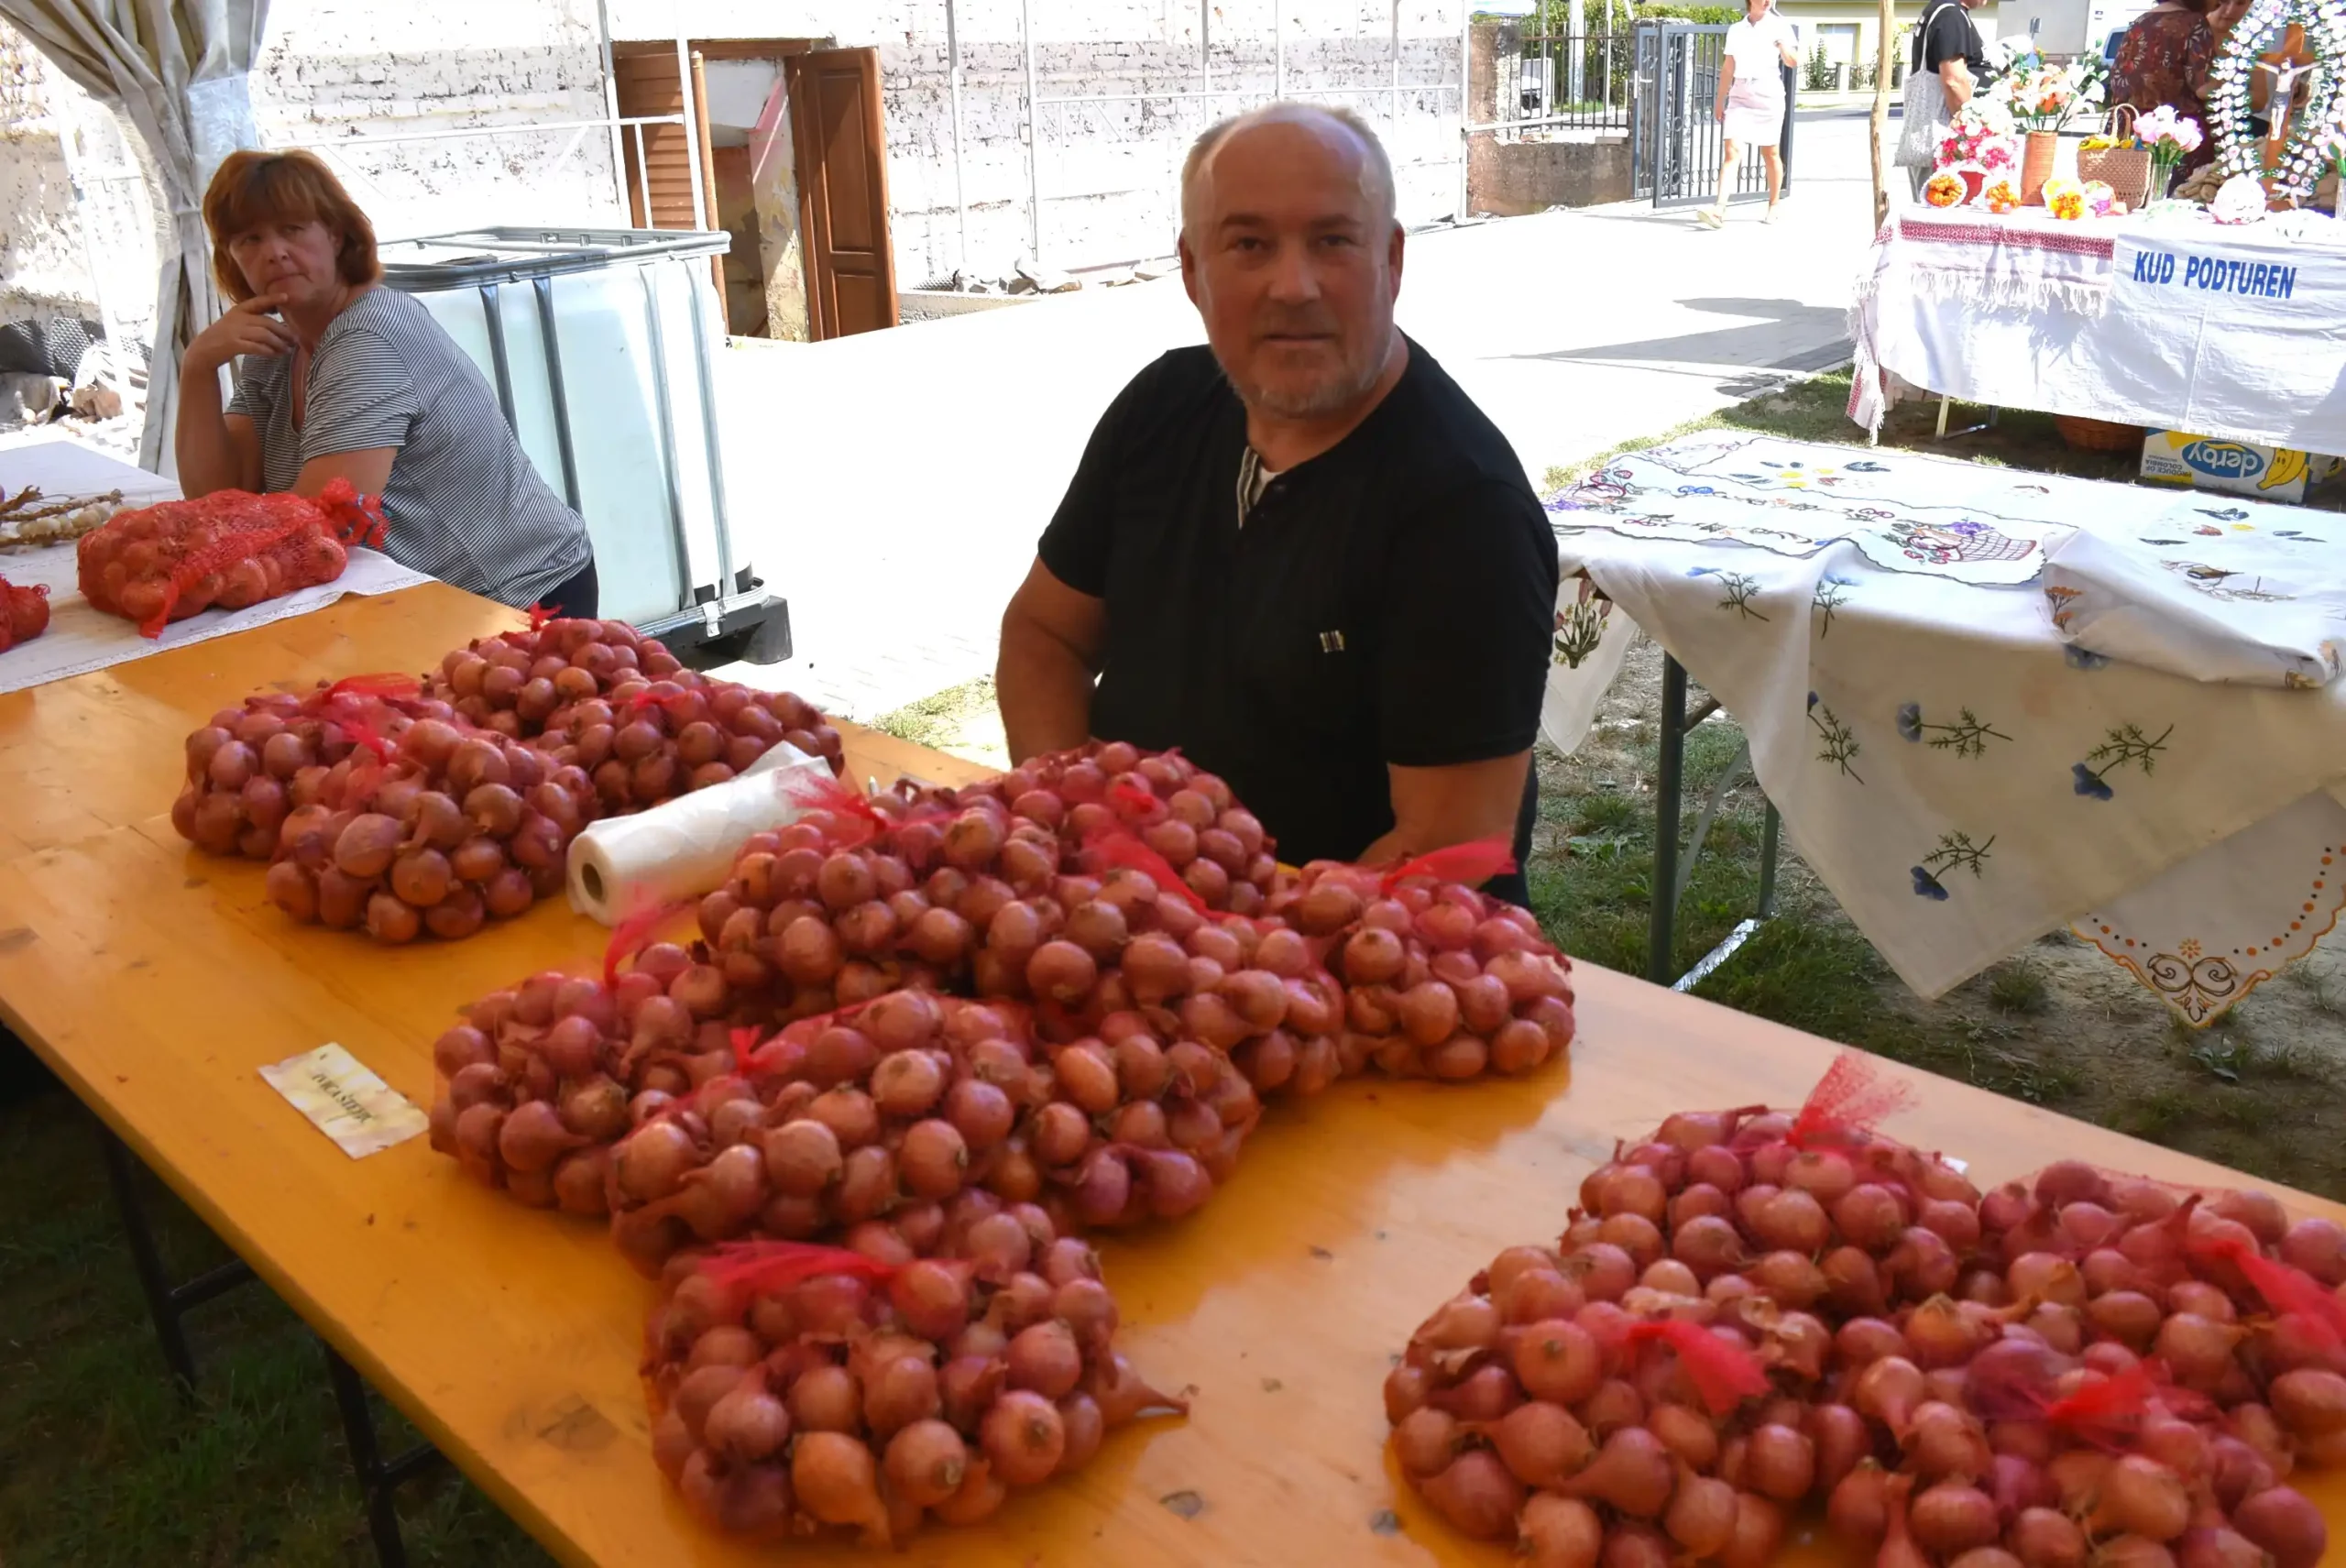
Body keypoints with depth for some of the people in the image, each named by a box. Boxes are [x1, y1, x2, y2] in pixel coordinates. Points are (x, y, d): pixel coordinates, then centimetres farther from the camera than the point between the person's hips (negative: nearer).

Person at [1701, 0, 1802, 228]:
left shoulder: (1780, 26, 3)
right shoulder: (1736, 30, 11)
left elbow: (1793, 62, -4)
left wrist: (1783, 46, -23)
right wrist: (1720, 100, 15)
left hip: (1768, 95, -1)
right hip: (1739, 95, 2)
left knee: (1769, 153, 6)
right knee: (1732, 151, -12)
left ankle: (1773, 207, 19)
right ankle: (1719, 209, -23)